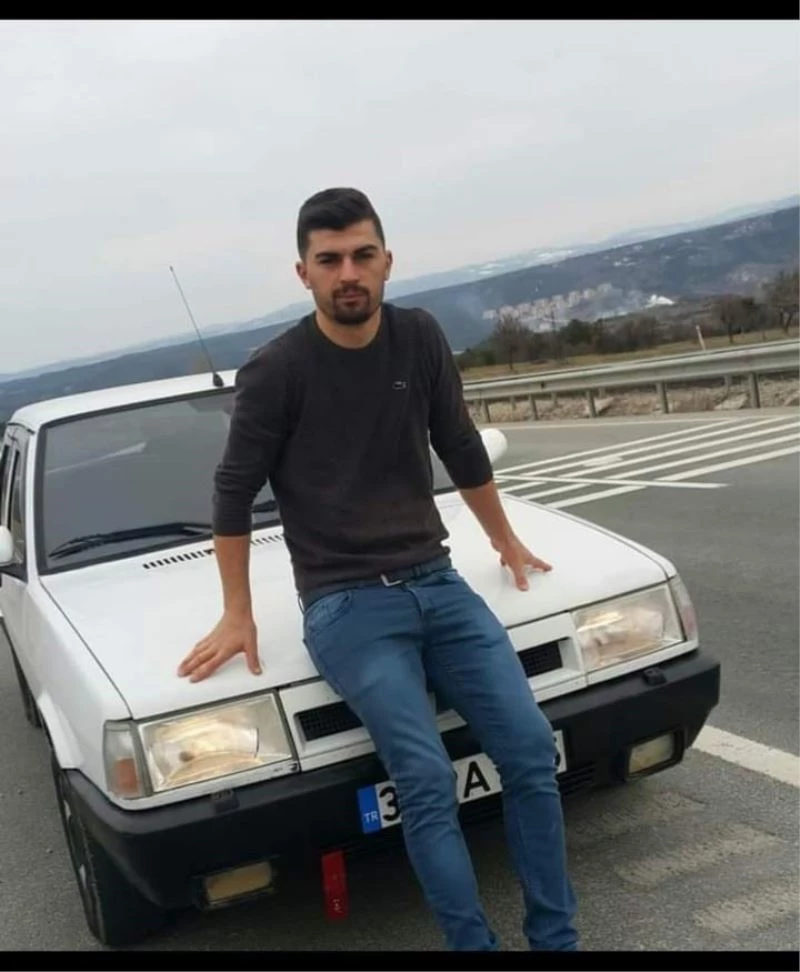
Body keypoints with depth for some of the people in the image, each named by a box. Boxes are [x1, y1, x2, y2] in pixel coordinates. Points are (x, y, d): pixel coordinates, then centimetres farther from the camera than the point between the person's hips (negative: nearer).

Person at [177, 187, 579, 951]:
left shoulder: (420, 339, 2)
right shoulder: (276, 371, -10)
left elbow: (462, 452, 16)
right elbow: (234, 495, 0)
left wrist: (506, 542, 25)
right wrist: (237, 617, 3)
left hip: (438, 584, 5)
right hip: (346, 605, -4)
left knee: (532, 752, -6)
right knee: (429, 784, -19)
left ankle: (555, 939, 8)